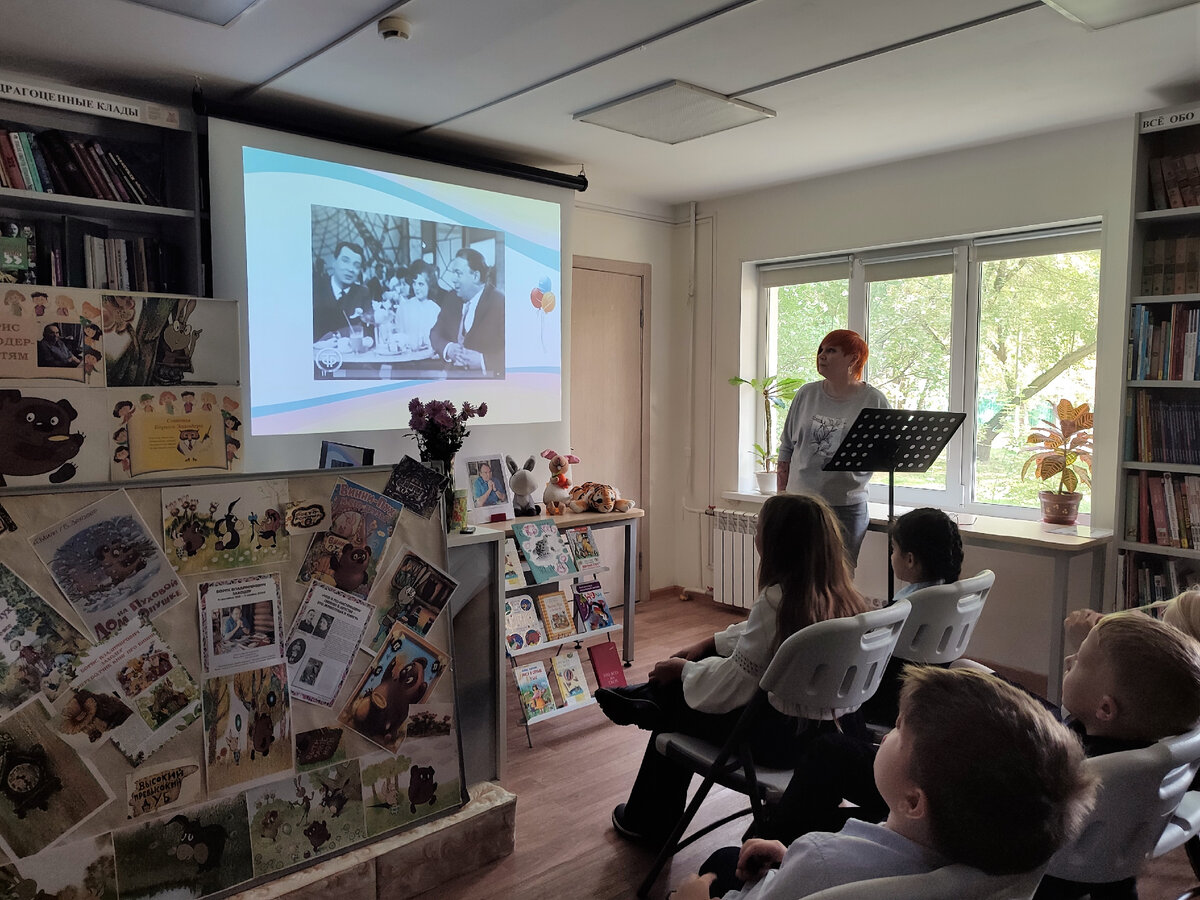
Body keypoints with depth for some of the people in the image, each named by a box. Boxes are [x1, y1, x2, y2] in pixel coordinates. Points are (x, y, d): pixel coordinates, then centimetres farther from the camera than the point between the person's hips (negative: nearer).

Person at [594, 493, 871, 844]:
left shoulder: (776, 599, -27)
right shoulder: (840, 595, -3)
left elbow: (731, 684, -20)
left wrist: (683, 669, -3)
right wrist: (711, 643, 15)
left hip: (777, 736, -7)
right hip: (818, 723, 7)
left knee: (676, 702, 16)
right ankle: (646, 702, 40)